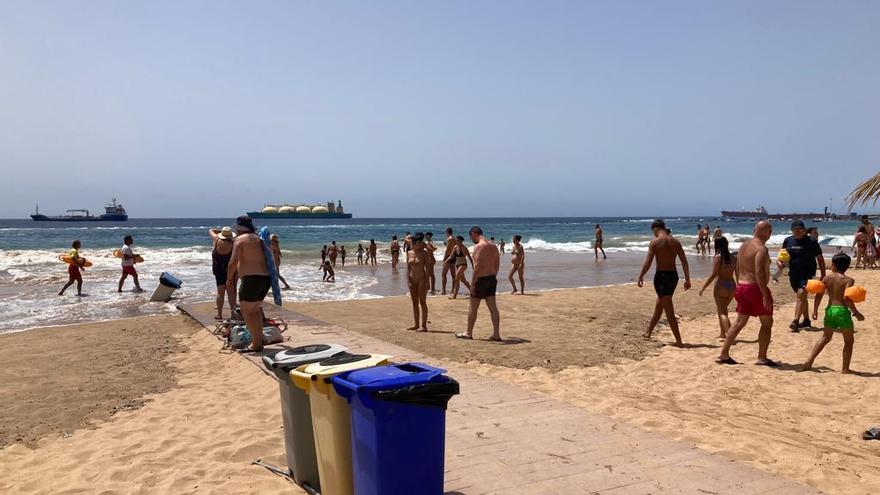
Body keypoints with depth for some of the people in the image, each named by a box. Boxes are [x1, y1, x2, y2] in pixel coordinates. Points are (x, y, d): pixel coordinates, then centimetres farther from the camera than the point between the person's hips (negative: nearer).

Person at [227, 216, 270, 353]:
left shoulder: (239, 239, -5)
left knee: (247, 312, -2)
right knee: (255, 310, 20)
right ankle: (259, 340, 25)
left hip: (251, 279, -8)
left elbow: (234, 261, -13)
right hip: (266, 278, 8)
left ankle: (256, 344, -5)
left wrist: (229, 278, -1)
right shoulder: (259, 239, 17)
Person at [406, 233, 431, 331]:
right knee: (414, 303, 10)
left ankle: (423, 325, -1)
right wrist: (408, 280, 0)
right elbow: (408, 268, 8)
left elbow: (428, 267, -8)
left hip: (422, 279, -5)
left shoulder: (425, 253, -6)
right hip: (412, 280, 5)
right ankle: (416, 324, 18)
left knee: (422, 302, -4)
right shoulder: (409, 253, 6)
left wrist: (427, 281, -14)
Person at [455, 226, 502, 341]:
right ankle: (496, 334, 6)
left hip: (481, 279, -8)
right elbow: (497, 264, 14)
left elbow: (477, 266, -22)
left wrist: (472, 283, -19)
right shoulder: (493, 246, 10)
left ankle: (468, 333, 17)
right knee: (493, 307, 7)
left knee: (473, 307, 6)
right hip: (492, 278, 8)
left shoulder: (478, 246, -16)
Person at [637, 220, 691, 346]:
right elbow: (684, 262, 4)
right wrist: (687, 279, 8)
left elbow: (648, 262, -13)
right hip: (673, 275, 6)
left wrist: (640, 277, -3)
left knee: (669, 311, -2)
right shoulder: (675, 241, 7)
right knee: (658, 306, 22)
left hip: (661, 275, -6)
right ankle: (648, 332, 37)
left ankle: (679, 341, -3)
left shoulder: (655, 242, -9)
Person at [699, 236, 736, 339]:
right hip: (732, 286, 6)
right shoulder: (733, 258, 6)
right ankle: (723, 334, 31)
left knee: (722, 312, -4)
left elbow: (714, 275, -14)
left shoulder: (718, 257, -10)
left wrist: (703, 287, -9)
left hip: (721, 286, -6)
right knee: (722, 310, 23)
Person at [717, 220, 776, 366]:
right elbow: (759, 273, -24)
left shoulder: (744, 245, 12)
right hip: (755, 288, -8)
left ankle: (724, 355, 10)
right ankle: (762, 358, 7)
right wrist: (765, 295, -23)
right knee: (767, 322, 5)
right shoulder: (761, 249, -15)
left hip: (741, 287, 8)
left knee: (740, 322, 12)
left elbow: (738, 269, 16)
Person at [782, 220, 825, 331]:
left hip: (807, 273, -5)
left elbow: (820, 258, 0)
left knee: (801, 294, -19)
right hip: (793, 273, 5)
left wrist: (823, 275, -2)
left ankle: (796, 321, -21)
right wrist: (780, 261, -8)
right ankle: (806, 320, 28)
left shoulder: (811, 242, -6)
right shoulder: (788, 241, 5)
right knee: (802, 297, 15)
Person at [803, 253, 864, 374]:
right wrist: (856, 313, -12)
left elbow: (818, 294, 4)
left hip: (829, 310, 4)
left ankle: (809, 361, 12)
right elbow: (846, 298, -19)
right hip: (842, 311, -4)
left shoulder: (826, 278, 5)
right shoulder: (848, 280, -6)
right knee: (849, 341, 12)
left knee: (825, 338, 20)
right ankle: (845, 368, 12)